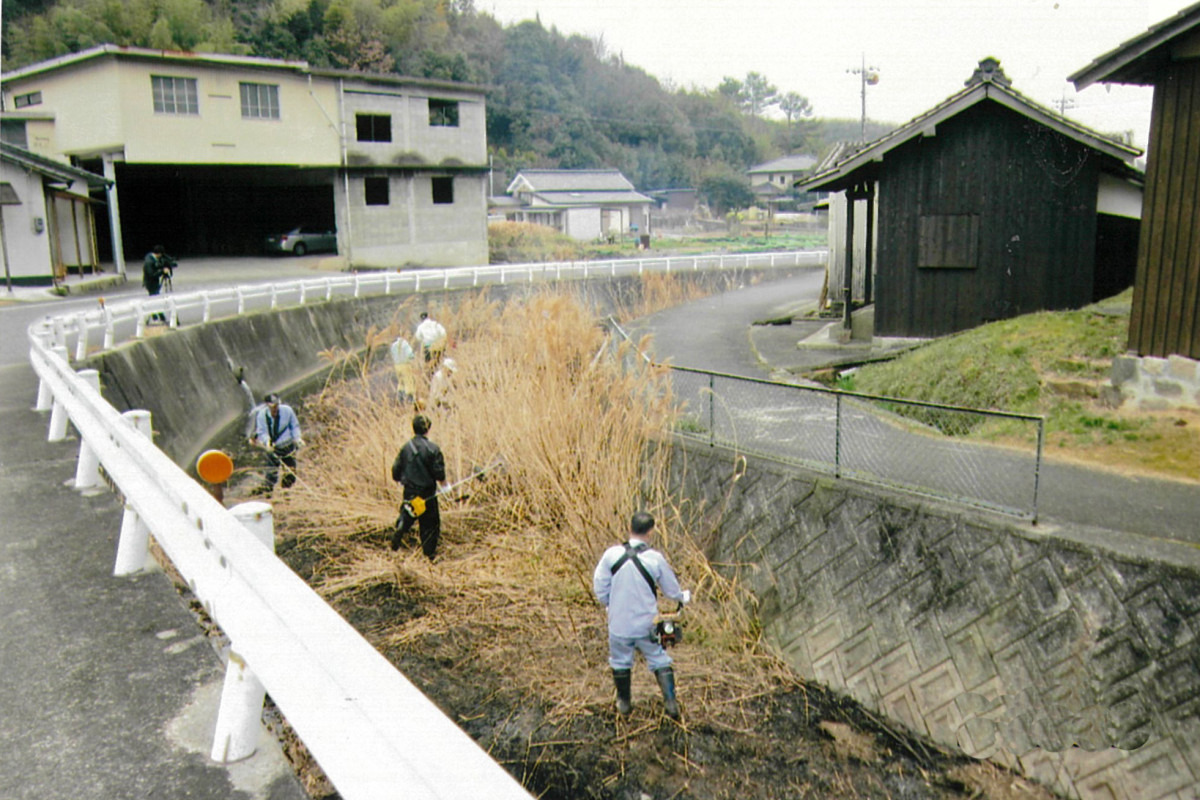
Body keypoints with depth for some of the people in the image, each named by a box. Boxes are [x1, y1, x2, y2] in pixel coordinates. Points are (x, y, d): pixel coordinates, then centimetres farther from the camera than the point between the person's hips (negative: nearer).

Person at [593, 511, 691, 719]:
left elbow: (599, 587, -5)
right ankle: (670, 702, 17)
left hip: (619, 622, 1)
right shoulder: (656, 559, -16)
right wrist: (684, 597, 21)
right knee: (659, 661, 17)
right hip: (647, 624, -1)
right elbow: (672, 590, -2)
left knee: (620, 661, 21)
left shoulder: (612, 554, -13)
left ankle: (624, 703, 36)